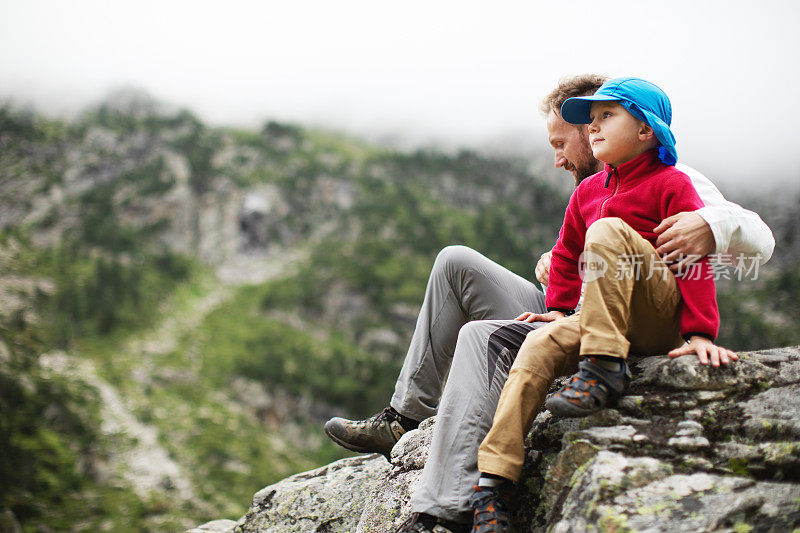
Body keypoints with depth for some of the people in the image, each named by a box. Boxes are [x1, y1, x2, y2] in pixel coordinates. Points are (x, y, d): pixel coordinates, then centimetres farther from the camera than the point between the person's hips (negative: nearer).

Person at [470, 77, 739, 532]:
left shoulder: (671, 184, -2)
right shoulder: (588, 191, 18)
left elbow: (695, 258, -10)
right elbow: (566, 253, 30)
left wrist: (700, 332, -18)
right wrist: (562, 308, 21)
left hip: (664, 317, -6)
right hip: (607, 320, 6)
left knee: (606, 230, -27)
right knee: (539, 347, -21)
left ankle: (605, 368, -32)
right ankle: (493, 481, -27)